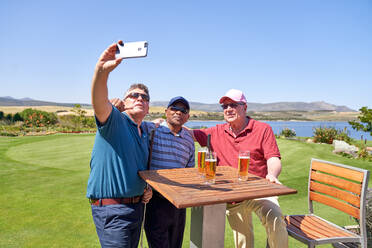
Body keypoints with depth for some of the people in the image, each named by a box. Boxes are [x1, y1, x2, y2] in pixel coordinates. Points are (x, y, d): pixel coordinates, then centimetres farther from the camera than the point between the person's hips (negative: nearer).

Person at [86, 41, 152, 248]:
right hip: (111, 209, -7)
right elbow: (99, 101, -32)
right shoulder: (114, 120, -9)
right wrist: (102, 70, -49)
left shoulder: (145, 134, 13)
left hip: (137, 206, 8)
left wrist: (148, 188, 6)